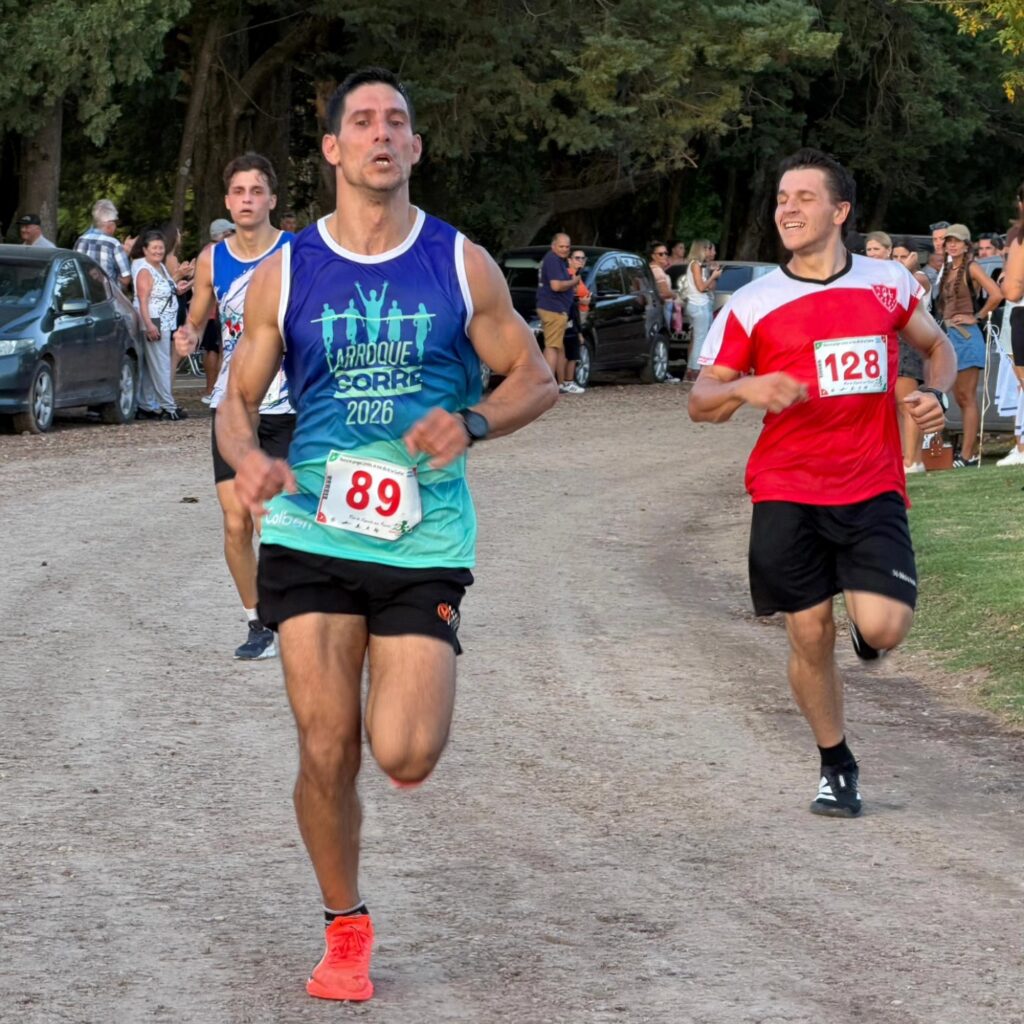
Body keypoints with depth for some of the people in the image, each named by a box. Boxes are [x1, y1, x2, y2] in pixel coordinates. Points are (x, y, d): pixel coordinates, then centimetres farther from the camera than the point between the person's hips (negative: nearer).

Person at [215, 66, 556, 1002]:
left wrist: (469, 423, -12)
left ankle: (402, 692, 29)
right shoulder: (284, 275, 3)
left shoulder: (461, 265, 2)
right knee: (326, 752, -4)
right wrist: (246, 456, -14)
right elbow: (238, 399, 9)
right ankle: (345, 931, 18)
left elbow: (536, 379, 8)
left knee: (405, 758, -9)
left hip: (425, 538, 0)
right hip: (312, 533, 1)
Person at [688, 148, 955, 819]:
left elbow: (937, 345, 20)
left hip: (872, 489, 0)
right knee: (810, 636, 1)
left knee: (884, 628, -15)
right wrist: (746, 389, -21)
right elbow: (701, 402, 1)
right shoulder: (752, 305, -2)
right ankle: (837, 767, 23)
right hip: (787, 493, 0)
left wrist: (937, 394, -2)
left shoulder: (889, 283, 2)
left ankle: (865, 620, 24)